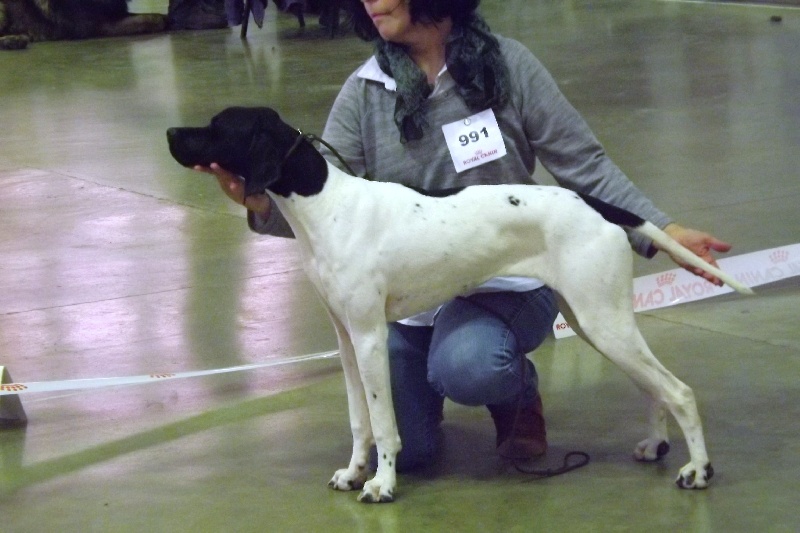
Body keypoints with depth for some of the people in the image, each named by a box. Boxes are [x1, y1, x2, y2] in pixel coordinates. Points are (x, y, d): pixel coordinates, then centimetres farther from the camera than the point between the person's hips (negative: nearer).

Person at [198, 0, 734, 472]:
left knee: (466, 366, -35)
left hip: (506, 283, -3)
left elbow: (585, 165, -4)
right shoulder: (365, 91, -1)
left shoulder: (506, 64, -7)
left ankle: (515, 387, 2)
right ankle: (429, 376, 28)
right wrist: (263, 204, -28)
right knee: (400, 449, -6)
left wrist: (662, 231, -15)